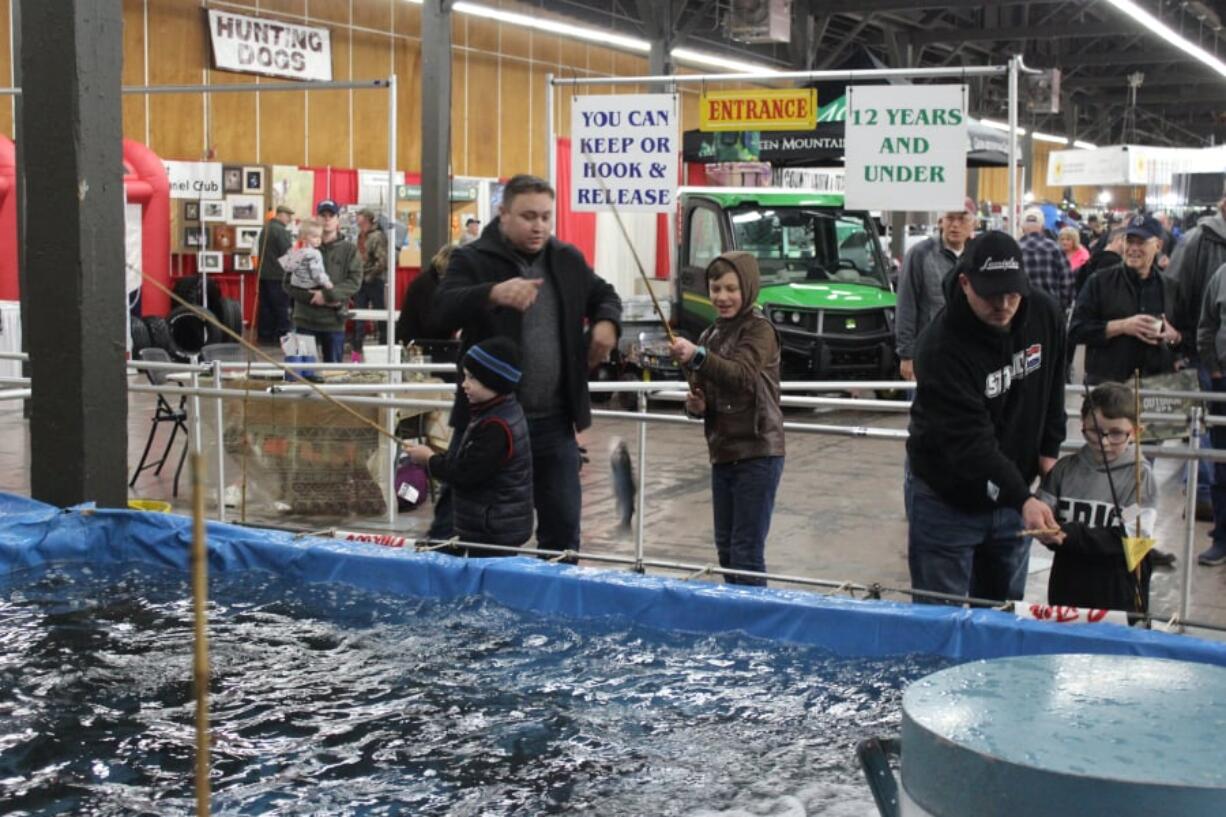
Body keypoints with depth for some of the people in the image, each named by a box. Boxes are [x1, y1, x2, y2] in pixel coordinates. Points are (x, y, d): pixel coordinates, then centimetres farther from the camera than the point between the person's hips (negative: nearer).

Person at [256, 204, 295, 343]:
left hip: (264, 274, 9)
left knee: (266, 306, 10)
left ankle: (265, 335, 12)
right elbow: (288, 254, -18)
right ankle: (283, 335, -3)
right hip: (278, 276, -9)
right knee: (281, 307, -4)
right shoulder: (281, 231, -16)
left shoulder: (265, 229, 13)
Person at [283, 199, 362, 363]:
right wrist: (314, 297, -14)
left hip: (334, 321, 0)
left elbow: (354, 281, -7)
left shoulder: (349, 250, 3)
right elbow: (288, 283, -1)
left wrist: (327, 294, -19)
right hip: (305, 320, 0)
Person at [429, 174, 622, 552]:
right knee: (456, 520, 4)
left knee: (563, 523, 12)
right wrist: (493, 294, -44)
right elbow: (443, 310, -24)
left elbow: (604, 294, 26)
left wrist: (606, 322, 2)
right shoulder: (472, 260, -8)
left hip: (554, 421, 5)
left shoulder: (568, 260, 9)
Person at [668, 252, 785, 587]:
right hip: (722, 453, 8)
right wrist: (695, 405, -5)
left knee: (747, 550, -9)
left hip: (757, 453, -7)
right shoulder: (710, 335, 12)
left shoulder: (760, 330, -9)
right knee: (725, 547, 14)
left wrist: (697, 357, -42)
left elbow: (742, 375, -27)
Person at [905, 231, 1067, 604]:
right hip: (948, 500, -5)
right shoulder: (942, 348, -28)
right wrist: (1023, 499, -42)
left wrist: (1049, 449, 7)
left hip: (1014, 492, 5)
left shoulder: (1045, 314, -9)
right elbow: (970, 442, -33)